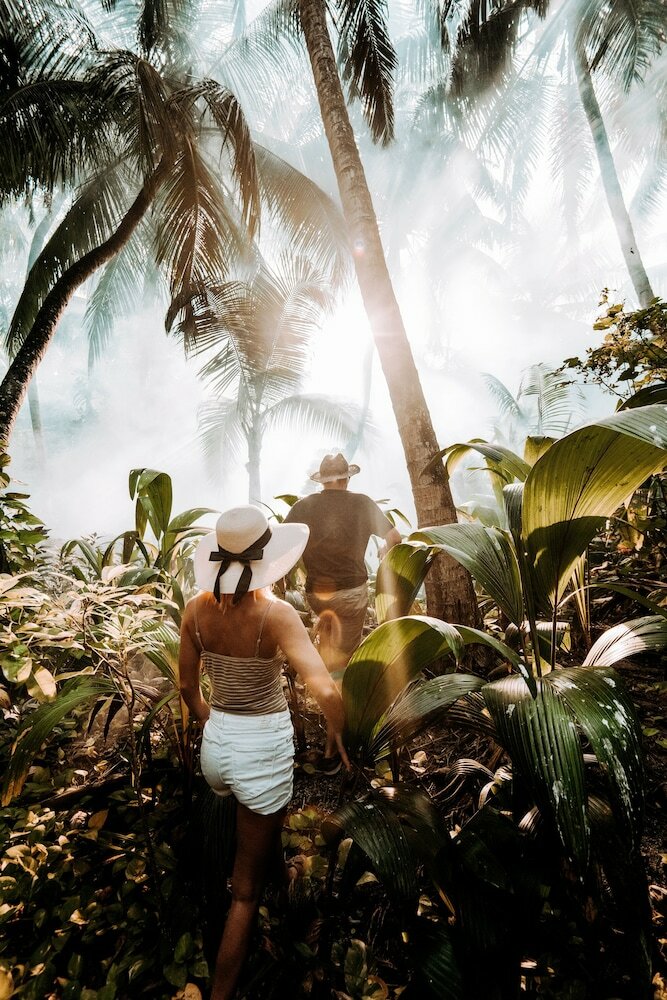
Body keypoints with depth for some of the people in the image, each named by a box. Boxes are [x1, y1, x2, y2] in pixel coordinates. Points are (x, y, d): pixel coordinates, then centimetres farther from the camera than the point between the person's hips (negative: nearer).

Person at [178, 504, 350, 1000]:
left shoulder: (196, 609, -10)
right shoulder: (275, 613, -26)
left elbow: (188, 687, 2)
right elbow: (326, 692, -32)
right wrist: (342, 741, -12)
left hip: (216, 743, 7)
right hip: (263, 748, -6)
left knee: (266, 820, 41)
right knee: (246, 889, 16)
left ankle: (281, 875, 68)